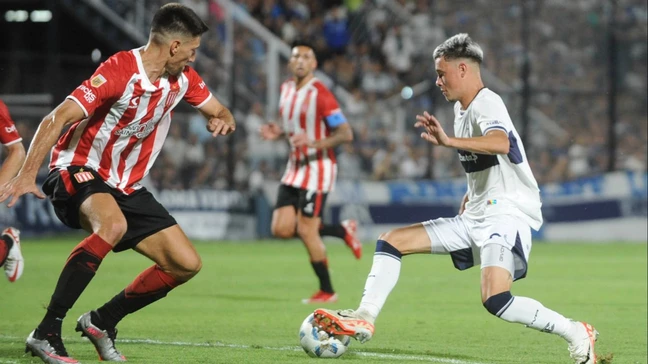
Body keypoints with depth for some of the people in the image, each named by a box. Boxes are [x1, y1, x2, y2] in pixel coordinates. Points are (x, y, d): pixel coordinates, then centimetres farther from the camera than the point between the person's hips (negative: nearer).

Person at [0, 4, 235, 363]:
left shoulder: (183, 79, 2)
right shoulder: (120, 70, -21)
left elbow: (219, 112, 18)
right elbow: (57, 119, -26)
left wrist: (222, 119, -9)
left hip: (126, 186, 8)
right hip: (78, 171, -8)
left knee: (186, 263, -1)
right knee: (113, 225, -39)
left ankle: (102, 321, 15)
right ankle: (45, 333, -34)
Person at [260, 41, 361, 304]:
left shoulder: (320, 94, -15)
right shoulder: (286, 89, 9)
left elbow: (346, 134, -18)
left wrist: (314, 143, -31)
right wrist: (277, 133, 2)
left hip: (318, 168, -8)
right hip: (294, 168, 8)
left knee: (306, 230, -9)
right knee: (281, 229, -1)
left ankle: (327, 291, 8)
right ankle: (342, 230, 19)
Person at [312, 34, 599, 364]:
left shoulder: (487, 104, -14)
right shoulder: (461, 109, 15)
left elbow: (501, 143, -37)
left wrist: (448, 141, -47)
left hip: (507, 214, -10)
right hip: (474, 218, 10)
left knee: (495, 300, -28)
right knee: (391, 241, 3)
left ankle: (577, 334, -14)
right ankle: (364, 319, -1)